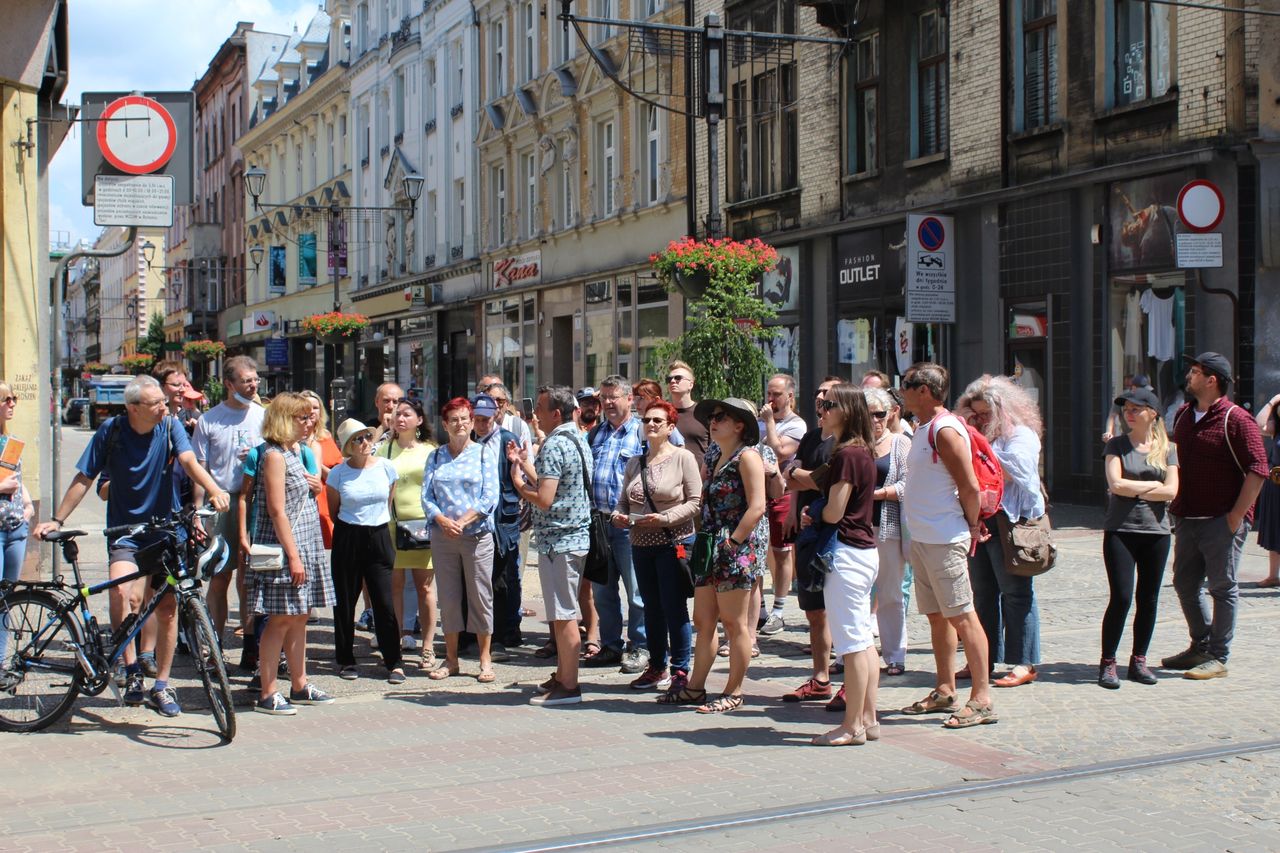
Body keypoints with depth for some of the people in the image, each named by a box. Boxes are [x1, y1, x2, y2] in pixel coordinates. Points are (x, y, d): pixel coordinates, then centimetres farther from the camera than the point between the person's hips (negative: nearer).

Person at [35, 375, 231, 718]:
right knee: (122, 591, -27)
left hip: (166, 529, 1)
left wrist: (213, 490, -41)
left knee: (167, 608, 3)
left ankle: (161, 687, 18)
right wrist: (56, 520, -4)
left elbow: (188, 461, -22)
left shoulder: (170, 426, -6)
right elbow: (84, 478, 0)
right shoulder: (111, 430, -6)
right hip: (124, 529, -1)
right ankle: (132, 672, -13)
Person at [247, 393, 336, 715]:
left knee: (299, 617, 13)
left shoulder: (297, 451, 15)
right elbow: (277, 511, -18)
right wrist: (293, 556, -20)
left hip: (304, 547, 9)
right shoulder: (274, 455, -13)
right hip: (285, 547, -9)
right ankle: (268, 694, 0)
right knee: (281, 619, -6)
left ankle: (300, 685, 20)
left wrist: (315, 488, 9)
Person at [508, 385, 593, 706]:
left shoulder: (553, 445, -18)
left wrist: (519, 483, -8)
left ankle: (568, 686, 0)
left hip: (558, 540, -10)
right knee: (564, 613, 17)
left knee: (563, 616, -4)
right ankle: (562, 676, 25)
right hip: (576, 535, 10)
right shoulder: (578, 439, 14)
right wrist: (524, 463, 18)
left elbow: (544, 499, -24)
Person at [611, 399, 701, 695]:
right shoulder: (634, 462, 13)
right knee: (652, 608, 13)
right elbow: (623, 500, 17)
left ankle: (680, 670, 5)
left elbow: (696, 501, -9)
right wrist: (620, 516, -4)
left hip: (674, 543, -6)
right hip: (641, 544, 6)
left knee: (674, 608, -4)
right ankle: (657, 668, 23)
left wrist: (665, 518, -19)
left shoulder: (682, 457, -5)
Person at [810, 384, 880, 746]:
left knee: (852, 644, -4)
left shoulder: (846, 455, -17)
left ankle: (853, 726, 1)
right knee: (863, 640, 13)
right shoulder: (861, 452, 12)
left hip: (846, 552, -10)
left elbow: (833, 512, -19)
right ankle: (868, 719, 19)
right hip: (865, 550, 10)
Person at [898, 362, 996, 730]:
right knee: (937, 616, 14)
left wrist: (971, 526, -6)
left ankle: (981, 699, -3)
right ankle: (945, 692, 23)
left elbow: (969, 486, -17)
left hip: (945, 540, -10)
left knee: (961, 616, -6)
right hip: (922, 538, 10)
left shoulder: (945, 430, -16)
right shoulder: (924, 428, 14)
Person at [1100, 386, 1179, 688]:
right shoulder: (1117, 445, 3)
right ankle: (1107, 663, 0)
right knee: (1121, 597, -9)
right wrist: (1152, 485, -3)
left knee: (1149, 599, 6)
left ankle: (1139, 660, 17)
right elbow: (1116, 484, -10)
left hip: (1156, 530, 2)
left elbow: (1171, 491, -4)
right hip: (1120, 529, -2)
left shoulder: (1167, 449, 7)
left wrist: (1133, 491, -8)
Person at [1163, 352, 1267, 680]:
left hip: (1222, 521, -8)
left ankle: (1218, 658, 8)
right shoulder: (1183, 415, 11)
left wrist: (1236, 515, -16)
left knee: (1222, 587, 1)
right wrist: (1175, 505, 15)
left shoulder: (1236, 419, -11)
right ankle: (1200, 646, 27)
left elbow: (1257, 469, -14)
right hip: (1188, 518, 8)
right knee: (1185, 583, 13)